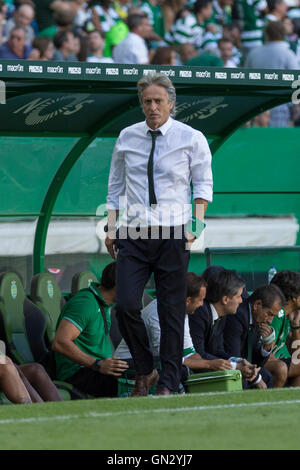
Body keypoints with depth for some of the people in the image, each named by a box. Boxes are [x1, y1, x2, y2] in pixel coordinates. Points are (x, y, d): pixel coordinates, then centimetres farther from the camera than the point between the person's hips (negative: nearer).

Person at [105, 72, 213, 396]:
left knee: (172, 311, 1)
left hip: (173, 234, -2)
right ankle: (144, 372, 8)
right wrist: (111, 226, 8)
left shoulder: (191, 139, 1)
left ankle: (168, 384, 9)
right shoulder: (127, 138, 9)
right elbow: (115, 185, 15)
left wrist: (196, 224, -5)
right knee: (126, 305, -11)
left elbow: (203, 184, 6)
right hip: (133, 235, 2)